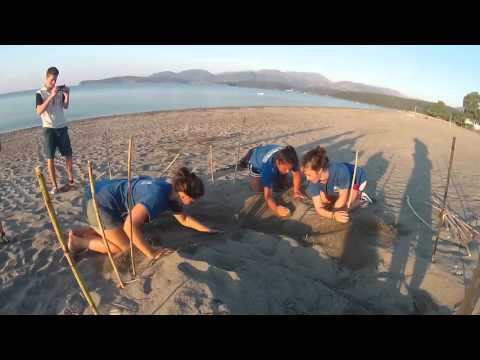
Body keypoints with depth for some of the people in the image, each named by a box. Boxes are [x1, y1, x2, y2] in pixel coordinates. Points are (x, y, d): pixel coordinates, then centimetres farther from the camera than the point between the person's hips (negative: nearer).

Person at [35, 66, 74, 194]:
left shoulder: (59, 90, 6)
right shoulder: (40, 93, -5)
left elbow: (65, 107, 6)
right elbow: (39, 111, -17)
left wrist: (67, 95, -11)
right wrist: (51, 96, -23)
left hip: (62, 127, 3)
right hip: (49, 129, -3)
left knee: (68, 154, 8)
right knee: (50, 158, 1)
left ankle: (70, 179, 24)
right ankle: (54, 185, 7)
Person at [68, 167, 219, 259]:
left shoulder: (172, 193, 0)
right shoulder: (157, 195, -30)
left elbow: (183, 219, 16)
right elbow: (130, 225, -39)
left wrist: (208, 230, 14)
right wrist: (151, 253, -28)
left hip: (103, 199, 9)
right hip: (97, 202, -9)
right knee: (127, 247, -2)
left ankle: (77, 233, 24)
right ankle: (79, 242, 6)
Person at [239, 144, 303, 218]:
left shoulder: (290, 160, -38)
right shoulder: (268, 167, -48)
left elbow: (296, 173, -18)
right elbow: (268, 196, -48)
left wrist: (296, 191, -28)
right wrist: (276, 209, -64)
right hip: (257, 161, -4)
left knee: (284, 186, 2)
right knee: (258, 189, 3)